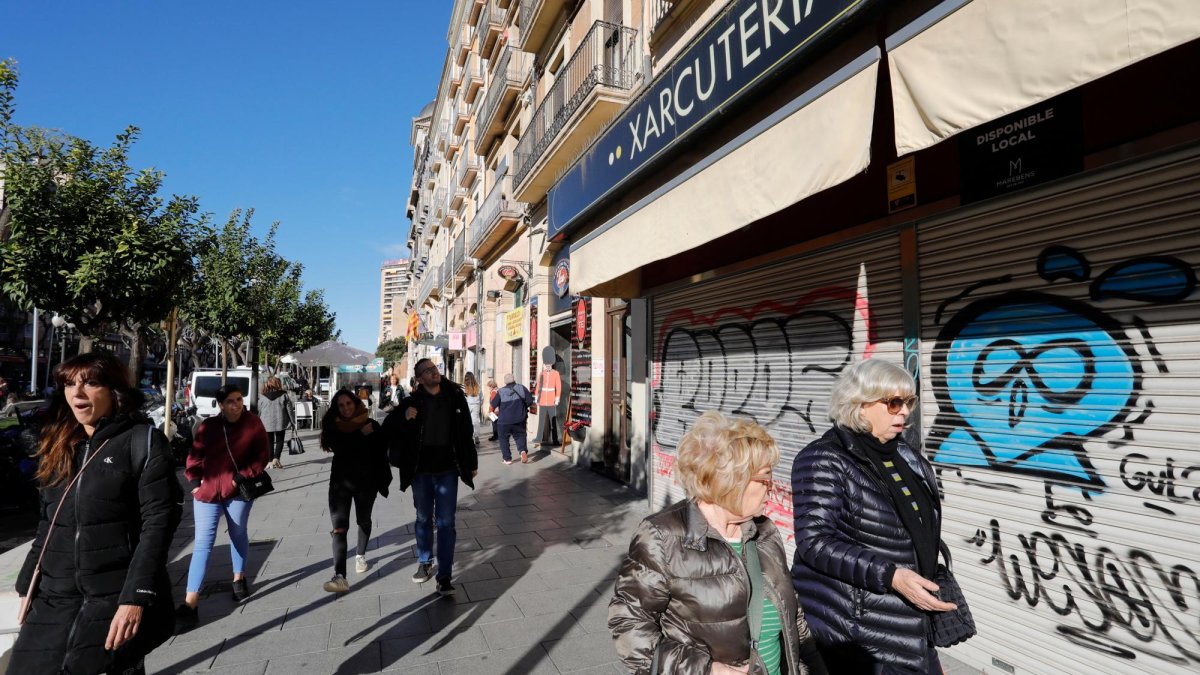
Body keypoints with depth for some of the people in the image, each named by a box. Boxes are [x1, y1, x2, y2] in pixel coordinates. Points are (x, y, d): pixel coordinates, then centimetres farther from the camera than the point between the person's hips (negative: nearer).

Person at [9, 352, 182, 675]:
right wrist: (28, 585, 14)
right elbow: (47, 522, 18)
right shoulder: (59, 444, 12)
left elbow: (159, 520, -14)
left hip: (118, 597, -5)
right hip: (55, 598, 6)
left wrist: (136, 597, -20)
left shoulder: (144, 440, -8)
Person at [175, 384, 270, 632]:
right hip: (208, 490, 0)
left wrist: (245, 475, -13)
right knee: (203, 543, -4)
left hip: (238, 490, 0)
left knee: (238, 534, 17)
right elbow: (195, 457, 3)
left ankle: (239, 578, 39)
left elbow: (263, 455, -4)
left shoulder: (253, 423, -8)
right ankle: (190, 604, -3)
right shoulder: (207, 427, -6)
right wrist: (194, 482, -5)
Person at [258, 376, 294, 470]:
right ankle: (276, 459, -8)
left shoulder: (263, 398, 2)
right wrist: (293, 422, 5)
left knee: (269, 442, 10)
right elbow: (290, 409, -1)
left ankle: (270, 461, 10)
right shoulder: (284, 395, -2)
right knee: (279, 441, 7)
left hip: (267, 424, 1)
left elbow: (259, 412, 8)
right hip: (280, 423, -1)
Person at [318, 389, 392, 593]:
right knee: (339, 527, -9)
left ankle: (360, 555, 44)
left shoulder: (371, 425, -7)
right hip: (340, 482, 0)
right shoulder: (333, 427, -4)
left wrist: (383, 479, -5)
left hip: (366, 482, 0)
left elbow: (381, 454, -4)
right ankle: (340, 577, -14)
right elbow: (340, 448, -21)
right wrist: (361, 435, -27)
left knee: (364, 521, 20)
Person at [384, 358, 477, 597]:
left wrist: (472, 463, 6)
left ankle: (445, 575, 5)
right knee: (423, 519, 17)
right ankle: (424, 563, 35)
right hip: (421, 470, 1)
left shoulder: (455, 397, -4)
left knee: (446, 523, 0)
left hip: (448, 470, -1)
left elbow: (467, 432, 2)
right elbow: (388, 427, 0)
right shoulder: (412, 401, -5)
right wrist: (403, 416, -21)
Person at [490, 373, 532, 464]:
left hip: (504, 420, -1)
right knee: (520, 436, 16)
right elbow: (529, 402, -4)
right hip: (519, 419, 1)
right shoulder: (522, 388, -3)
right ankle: (523, 450, -11)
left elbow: (493, 404, -1)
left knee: (503, 439, 15)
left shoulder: (500, 391, -7)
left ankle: (507, 458, 14)